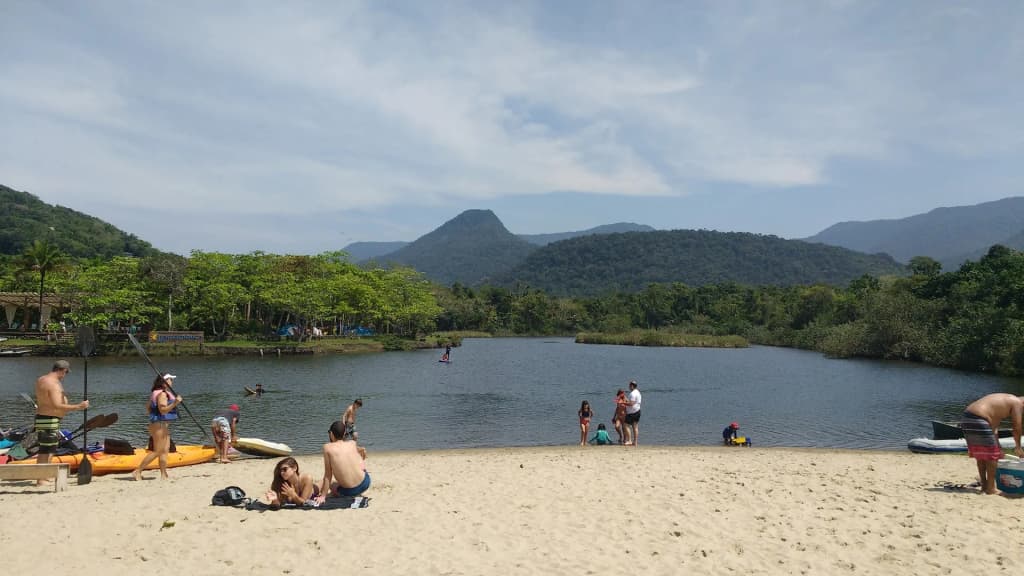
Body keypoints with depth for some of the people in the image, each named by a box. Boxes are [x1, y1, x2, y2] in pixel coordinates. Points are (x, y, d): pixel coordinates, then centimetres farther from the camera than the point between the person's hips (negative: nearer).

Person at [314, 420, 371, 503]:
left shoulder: (327, 447, -6)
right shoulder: (353, 443, 2)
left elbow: (328, 475, -3)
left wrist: (323, 496, 5)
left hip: (348, 491, -1)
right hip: (365, 483, 1)